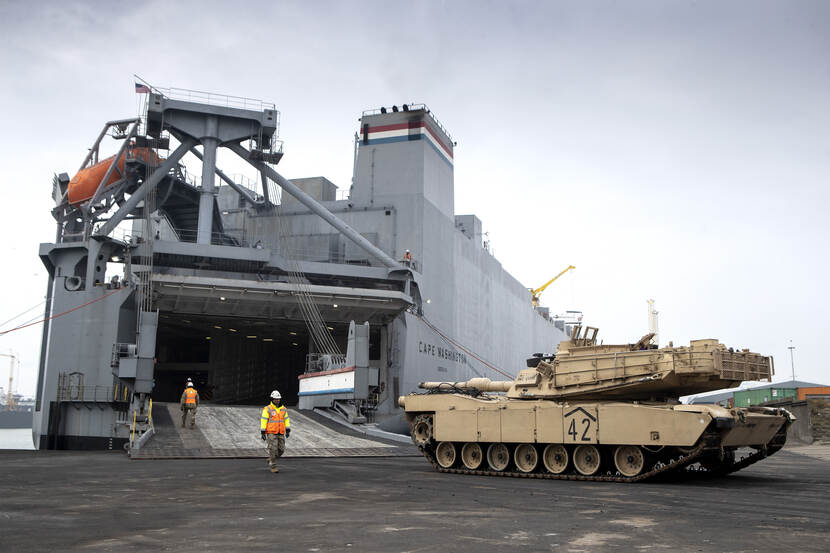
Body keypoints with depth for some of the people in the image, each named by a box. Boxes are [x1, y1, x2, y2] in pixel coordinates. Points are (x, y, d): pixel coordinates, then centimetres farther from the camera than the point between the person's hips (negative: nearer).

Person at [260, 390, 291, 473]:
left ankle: (270, 459, 27)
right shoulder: (267, 409, -7)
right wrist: (262, 433, -13)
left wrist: (288, 430, 1)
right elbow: (263, 421, -9)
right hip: (271, 433, -5)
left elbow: (286, 420, 10)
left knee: (281, 450, 2)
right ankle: (273, 467, -1)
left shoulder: (283, 409, 8)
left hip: (280, 434, 5)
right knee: (273, 450, -11)